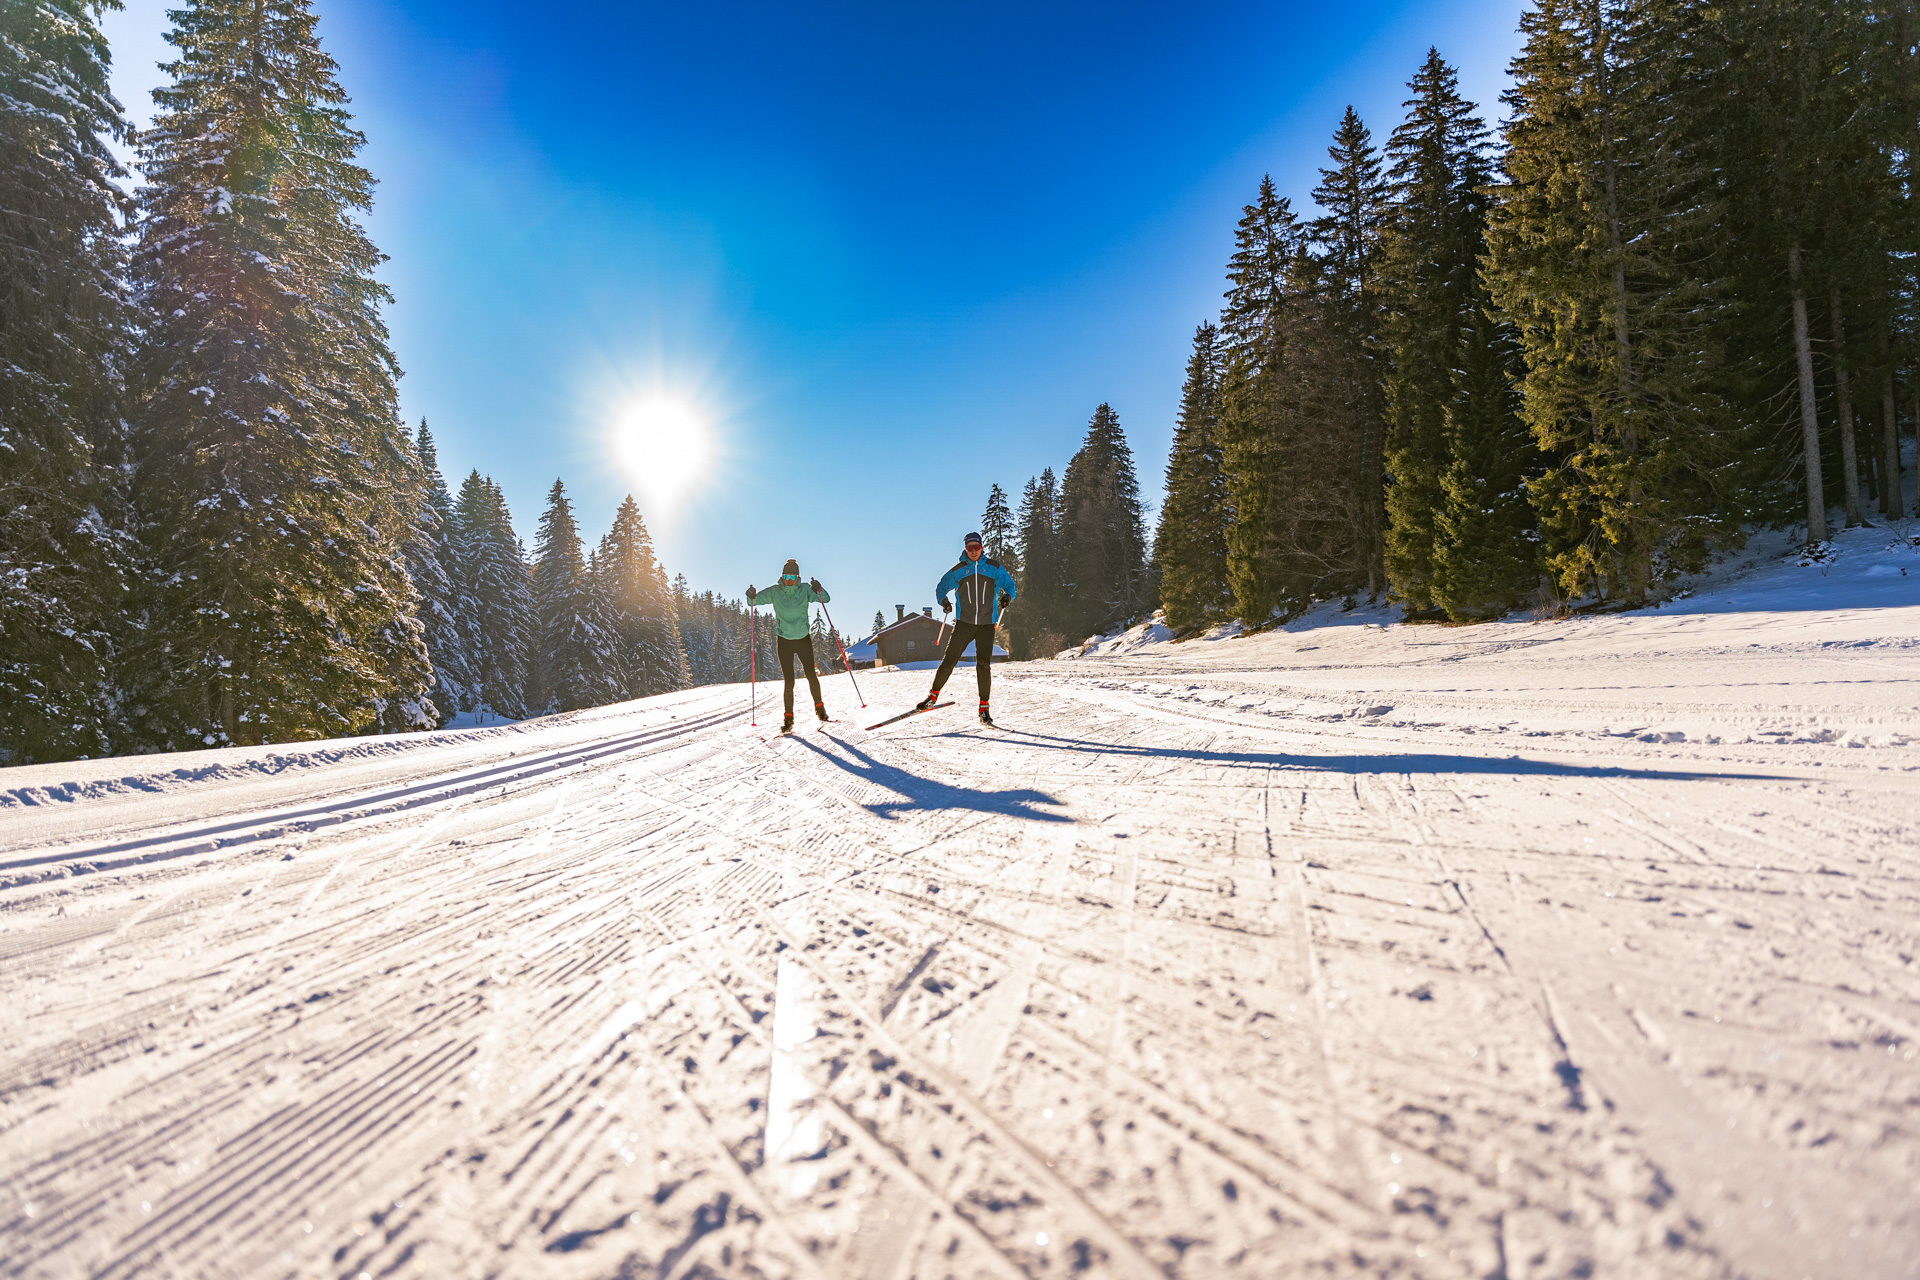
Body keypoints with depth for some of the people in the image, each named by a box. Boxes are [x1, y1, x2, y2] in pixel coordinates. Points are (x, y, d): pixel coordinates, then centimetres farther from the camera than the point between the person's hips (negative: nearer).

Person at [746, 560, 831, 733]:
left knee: (811, 675, -2)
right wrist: (751, 597, -27)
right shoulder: (774, 592, -4)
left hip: (803, 639, 0)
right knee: (789, 681, -3)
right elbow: (754, 601, -3)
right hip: (784, 641, 0)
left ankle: (819, 706, 22)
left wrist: (818, 590, -32)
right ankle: (788, 718, 7)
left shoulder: (804, 590, -5)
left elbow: (826, 598, -11)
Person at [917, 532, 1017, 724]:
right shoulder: (958, 570, 5)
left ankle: (984, 707, 1)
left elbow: (1010, 586, 10)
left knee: (983, 665, -8)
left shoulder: (994, 568, 5)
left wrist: (1007, 596, -13)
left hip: (986, 624, 0)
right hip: (964, 623, 0)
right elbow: (941, 587, 13)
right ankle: (934, 695, 14)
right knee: (949, 660, -4)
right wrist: (943, 601, -9)